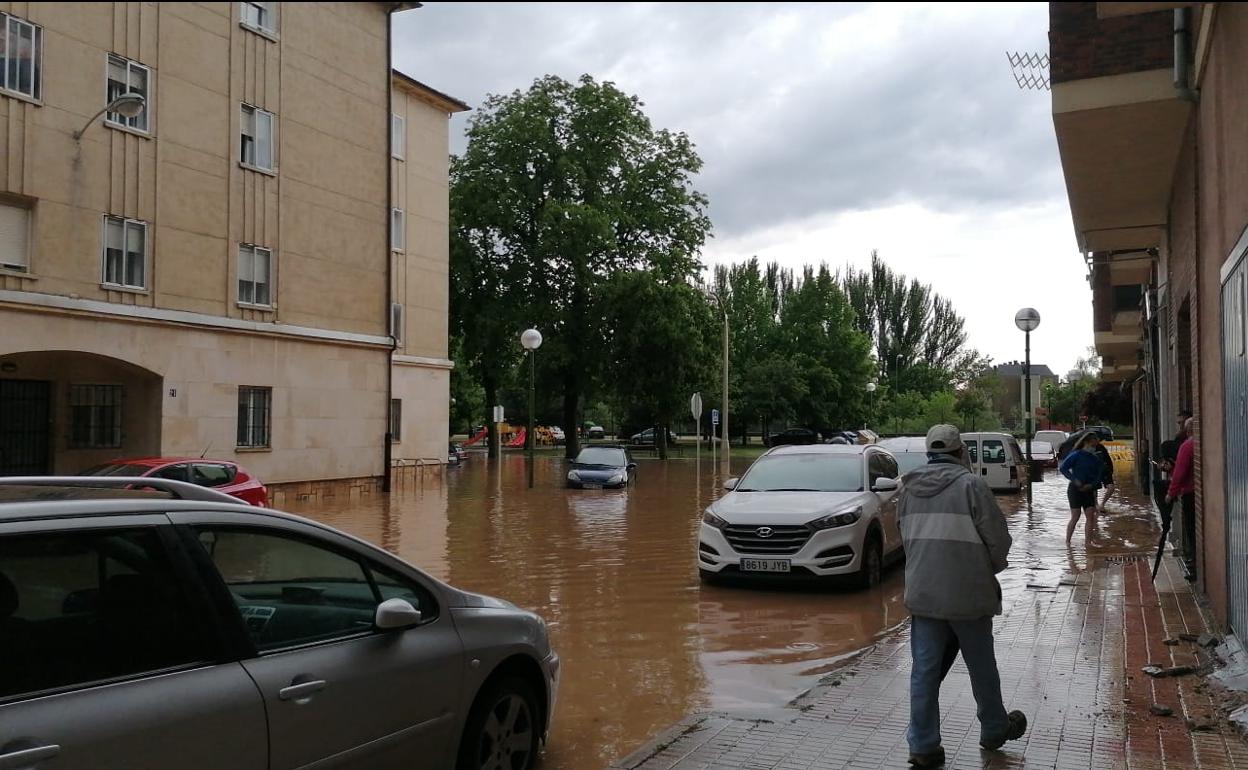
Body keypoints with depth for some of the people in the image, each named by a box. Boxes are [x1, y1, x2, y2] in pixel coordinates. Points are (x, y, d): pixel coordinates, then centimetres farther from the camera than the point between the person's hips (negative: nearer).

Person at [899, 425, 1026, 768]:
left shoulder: (908, 488, 5)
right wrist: (993, 567, 10)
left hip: (922, 593, 4)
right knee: (982, 667, 16)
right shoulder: (971, 484, -12)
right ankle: (995, 730, 35)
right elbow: (997, 537, -10)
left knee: (925, 669, 8)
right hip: (967, 594, -4)